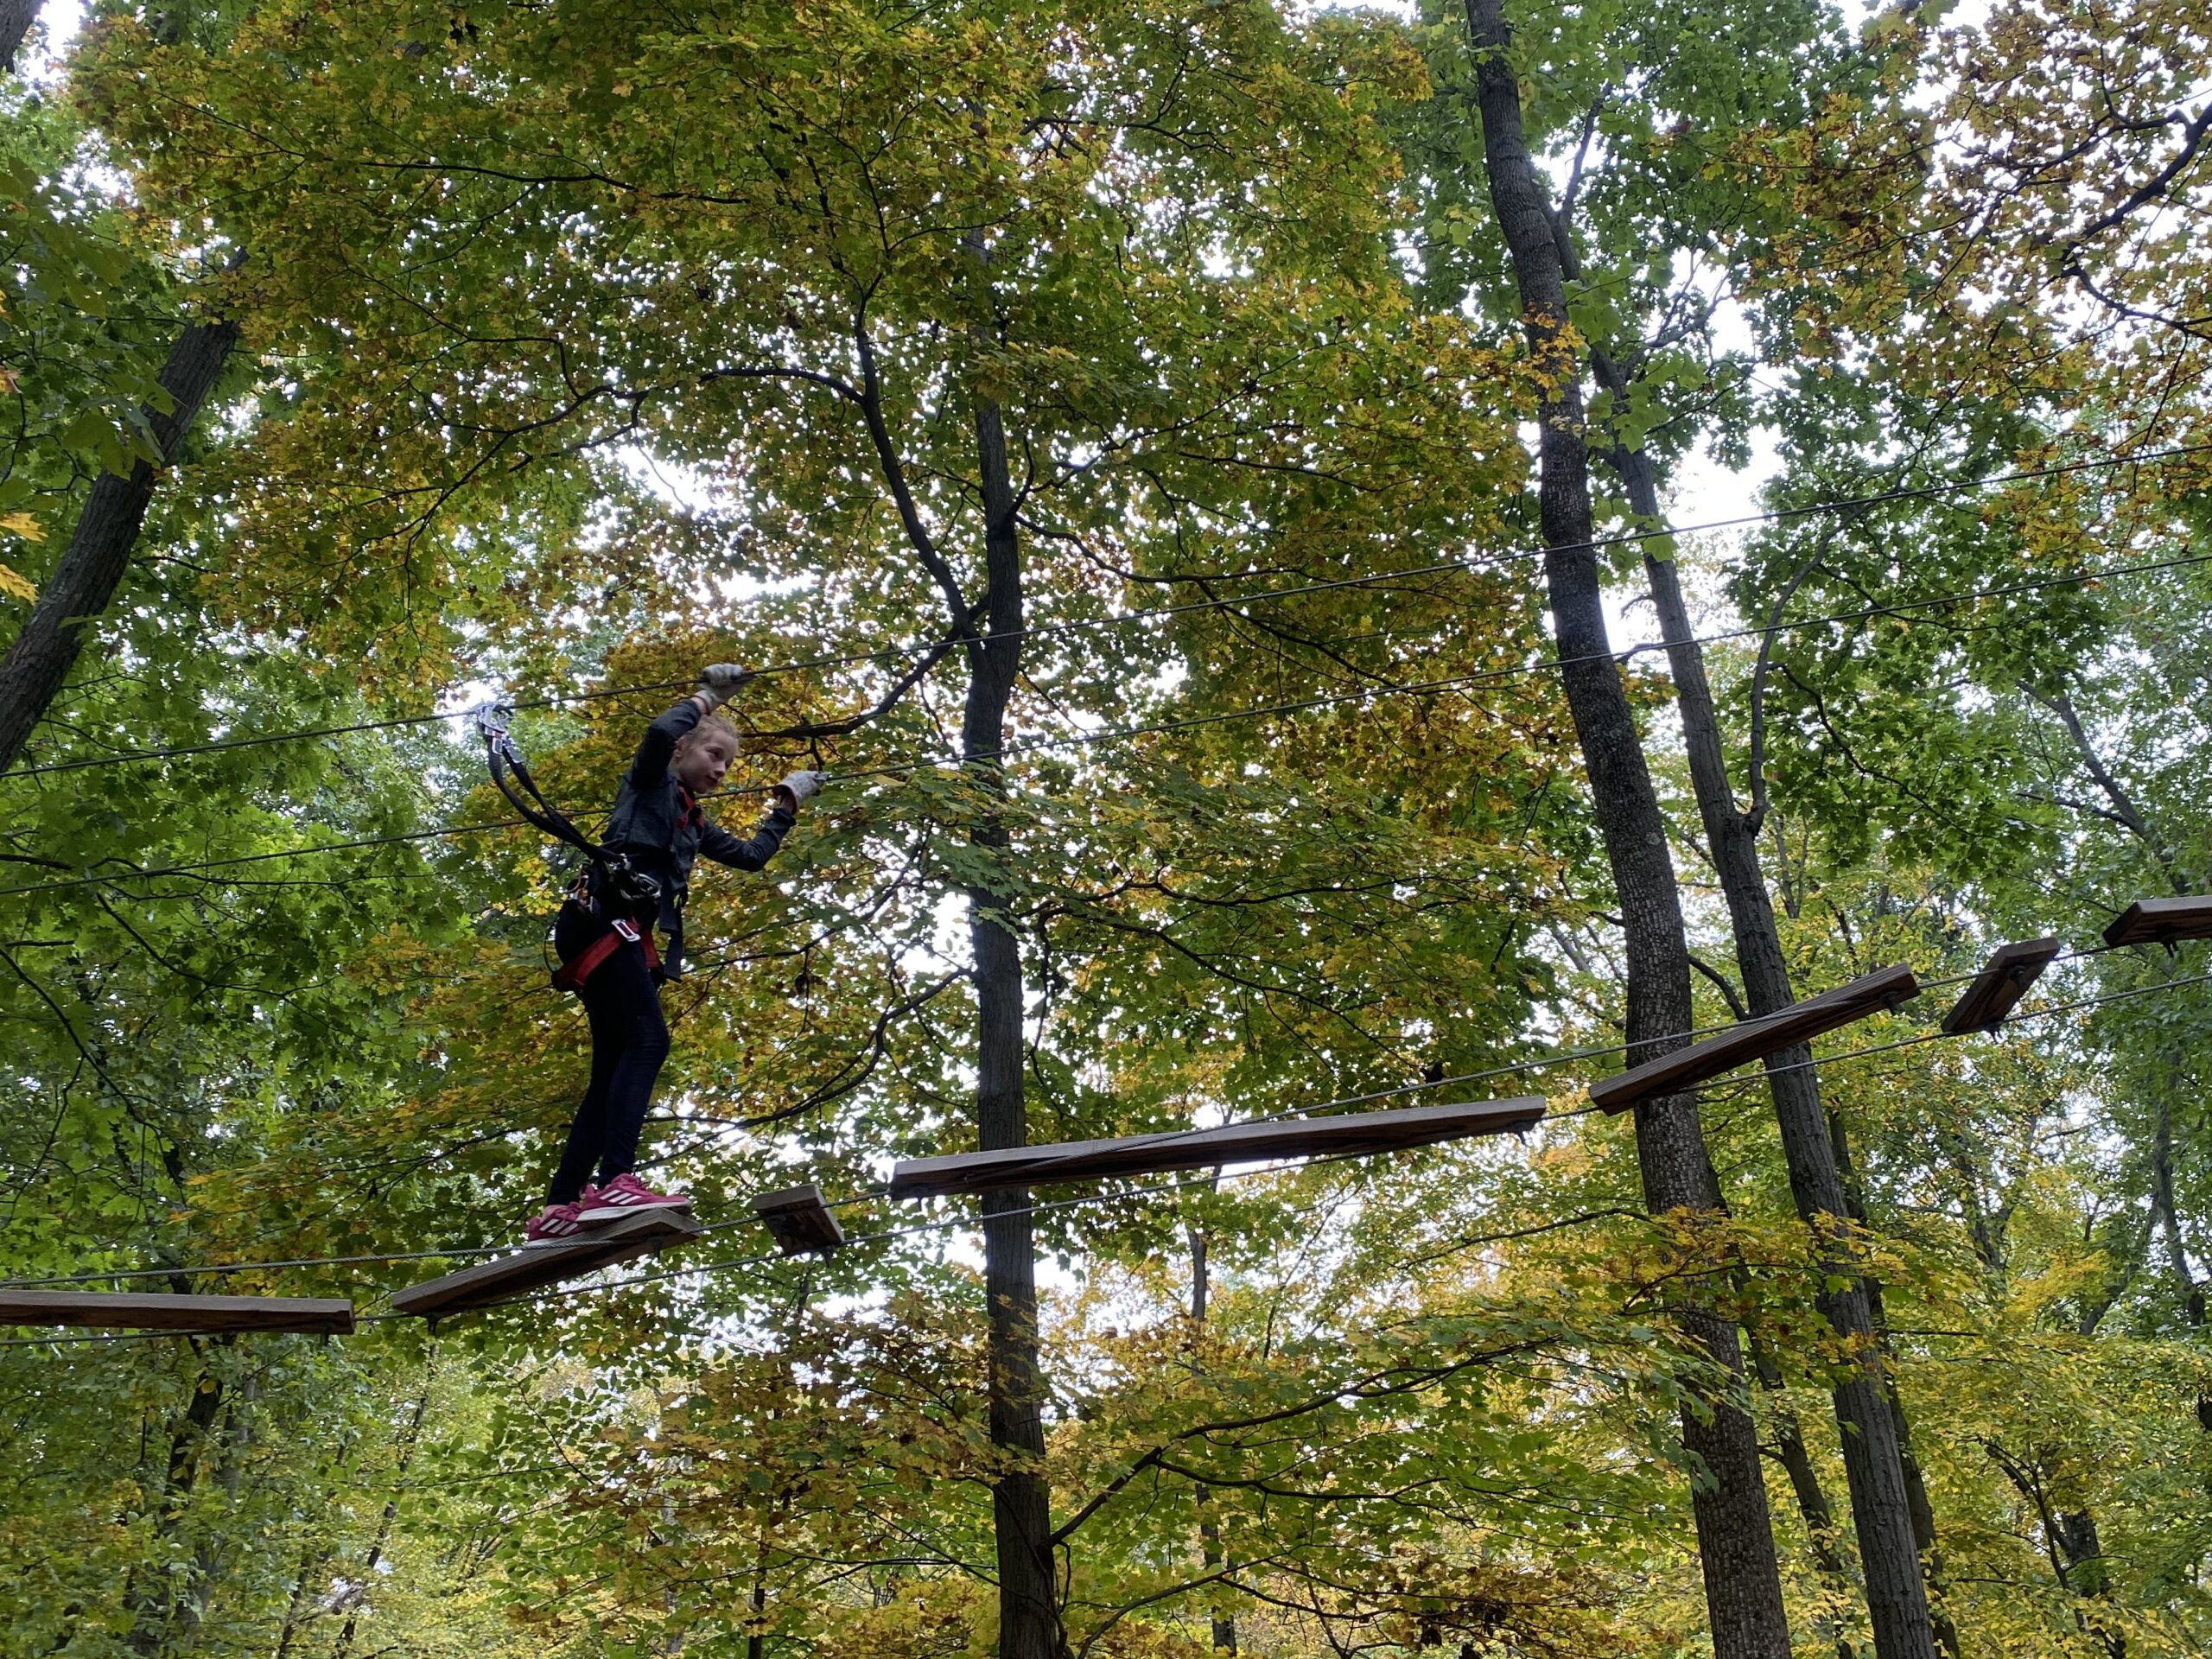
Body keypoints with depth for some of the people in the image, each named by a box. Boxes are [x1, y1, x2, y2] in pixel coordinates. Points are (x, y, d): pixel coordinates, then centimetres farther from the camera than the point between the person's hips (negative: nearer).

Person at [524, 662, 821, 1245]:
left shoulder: (694, 824, 30)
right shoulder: (650, 780, 9)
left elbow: (752, 856, 36)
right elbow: (660, 731, -12)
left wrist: (788, 805, 38)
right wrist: (708, 695, 1)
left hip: (627, 939, 9)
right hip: (602, 919, -9)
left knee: (612, 1071, 1)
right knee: (647, 1041, -23)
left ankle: (557, 1211, -2)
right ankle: (615, 1182, -35)